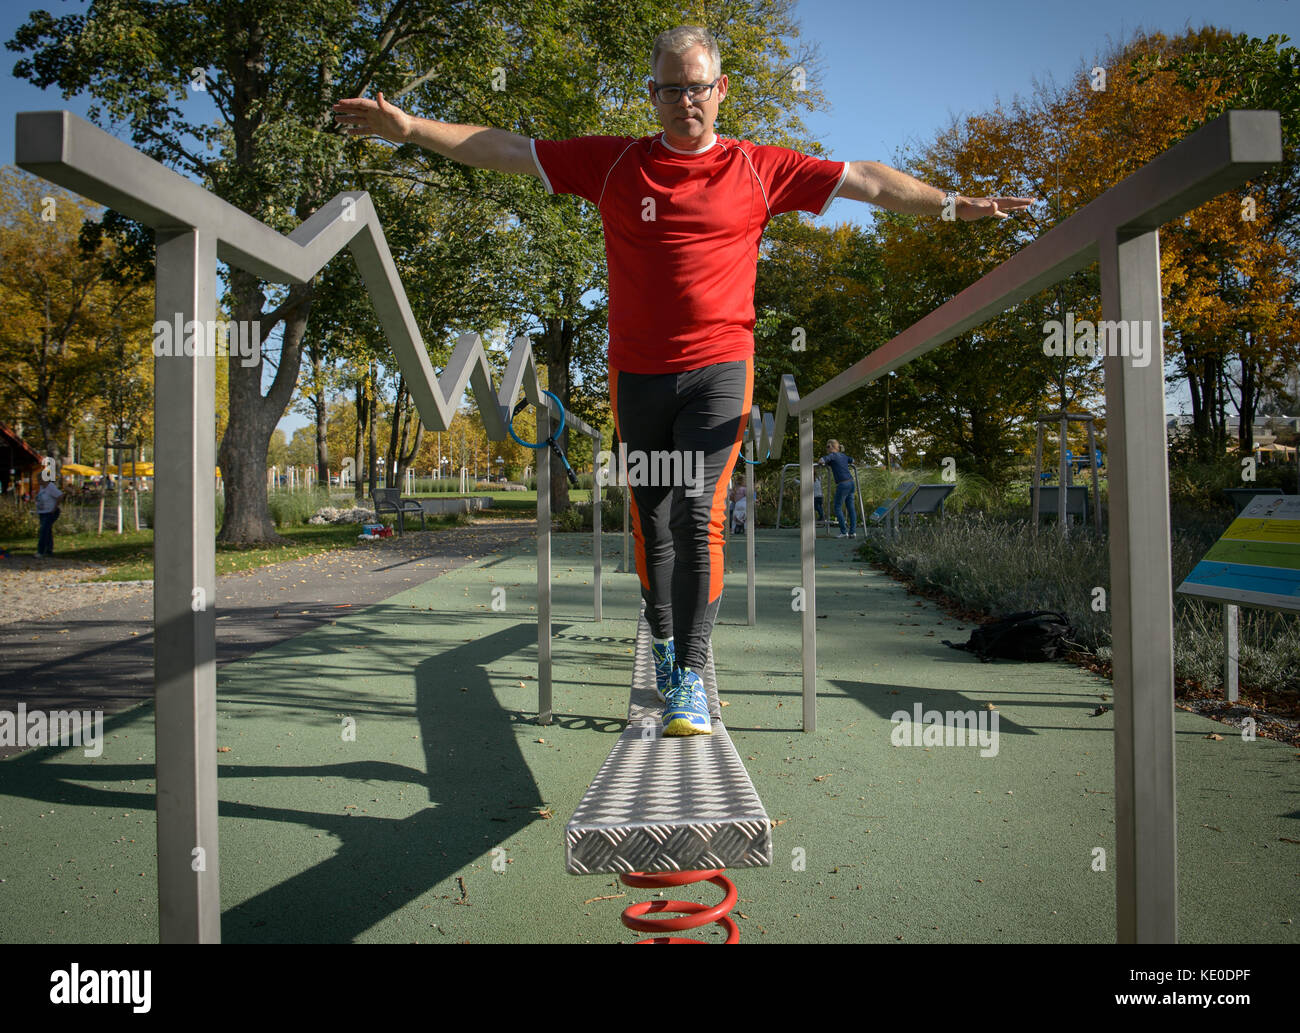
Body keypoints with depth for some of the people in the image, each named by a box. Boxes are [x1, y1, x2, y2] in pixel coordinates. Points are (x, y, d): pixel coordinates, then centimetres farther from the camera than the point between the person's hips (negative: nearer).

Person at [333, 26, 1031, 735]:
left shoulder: (760, 169, 6)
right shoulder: (612, 163, 7)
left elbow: (866, 181, 9)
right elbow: (503, 150, 7)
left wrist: (952, 204, 5)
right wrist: (408, 127, 2)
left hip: (718, 367, -2)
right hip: (637, 374, 2)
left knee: (698, 511, -15)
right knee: (652, 519, 9)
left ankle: (690, 677, -9)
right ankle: (664, 642, 32)